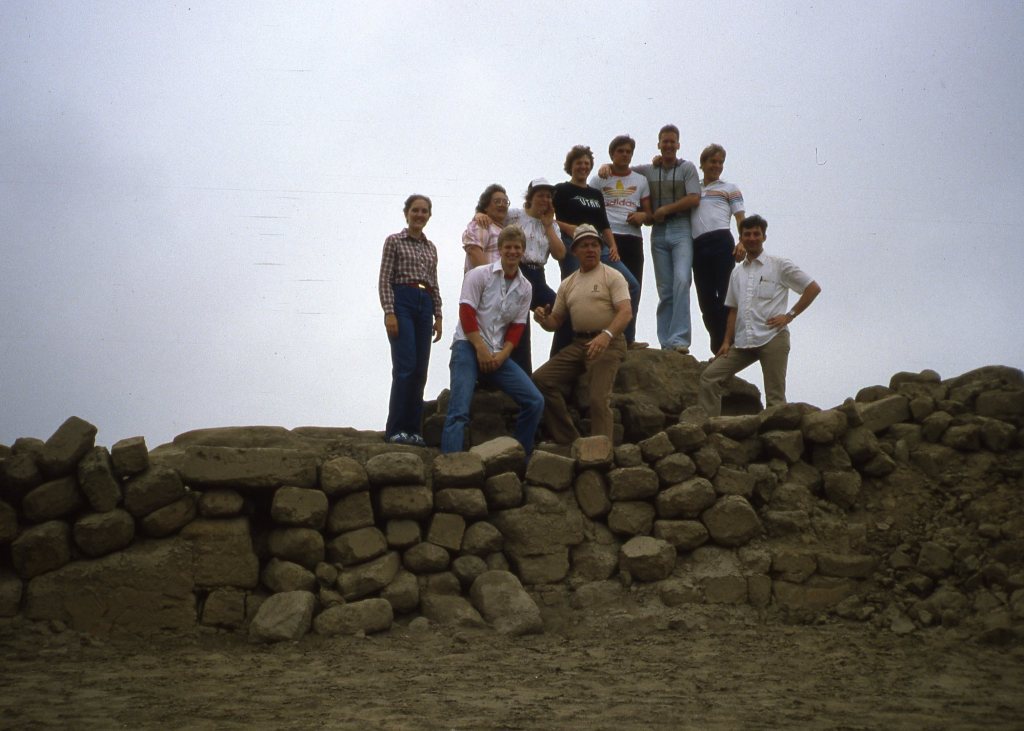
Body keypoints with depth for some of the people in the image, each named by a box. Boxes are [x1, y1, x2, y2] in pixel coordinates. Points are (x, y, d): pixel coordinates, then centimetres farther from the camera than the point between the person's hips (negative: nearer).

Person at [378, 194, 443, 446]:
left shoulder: (431, 248, 18)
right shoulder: (394, 241, 3)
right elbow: (384, 280, -3)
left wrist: (438, 316, 10)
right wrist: (389, 312, -14)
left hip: (425, 305, 6)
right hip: (402, 302, -6)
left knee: (420, 370, 3)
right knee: (405, 366, -13)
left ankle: (413, 428, 7)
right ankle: (396, 429, -9)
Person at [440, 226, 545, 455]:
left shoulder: (525, 287, 12)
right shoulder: (479, 275, -1)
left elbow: (517, 326, 10)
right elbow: (466, 313, -7)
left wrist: (502, 355, -6)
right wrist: (481, 350, -13)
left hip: (498, 355, 5)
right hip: (468, 346, -5)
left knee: (535, 401, -6)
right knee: (459, 410, -19)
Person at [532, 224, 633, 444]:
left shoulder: (612, 276, 1)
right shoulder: (567, 284, 19)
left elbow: (626, 312, -12)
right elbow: (556, 321, 21)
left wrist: (606, 335, -31)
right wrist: (543, 320, -4)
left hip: (608, 343, -6)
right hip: (578, 343, 6)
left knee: (598, 398, -20)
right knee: (541, 379, -9)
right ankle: (569, 441, -7)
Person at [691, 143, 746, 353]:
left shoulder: (730, 189, 16)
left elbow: (740, 218, 6)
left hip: (721, 241, -4)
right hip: (698, 246, 4)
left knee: (725, 295, -10)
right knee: (705, 298, 2)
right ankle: (718, 348, 8)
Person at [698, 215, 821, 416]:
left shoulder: (779, 265, 3)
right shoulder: (737, 273, 18)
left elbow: (813, 288, 1)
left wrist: (789, 315, -6)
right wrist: (727, 341, 9)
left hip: (772, 339, -5)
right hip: (743, 343, 5)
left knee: (775, 396, -6)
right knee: (709, 376, -7)